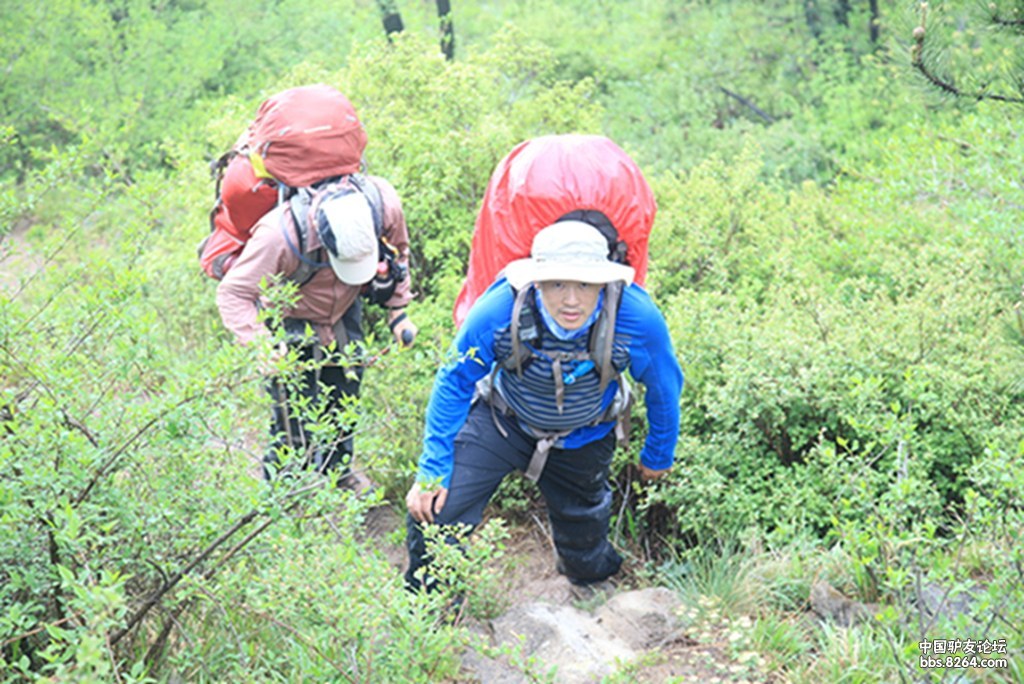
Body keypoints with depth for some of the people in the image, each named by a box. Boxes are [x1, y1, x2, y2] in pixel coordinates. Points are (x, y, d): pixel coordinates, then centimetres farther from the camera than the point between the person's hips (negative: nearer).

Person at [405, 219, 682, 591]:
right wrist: (432, 470, -17)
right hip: (502, 422, -1)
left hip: (582, 440, 1)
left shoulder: (639, 320, -32)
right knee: (432, 509, -14)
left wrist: (658, 455, 4)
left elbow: (664, 386, -11)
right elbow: (455, 382, -18)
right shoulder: (499, 311, -34)